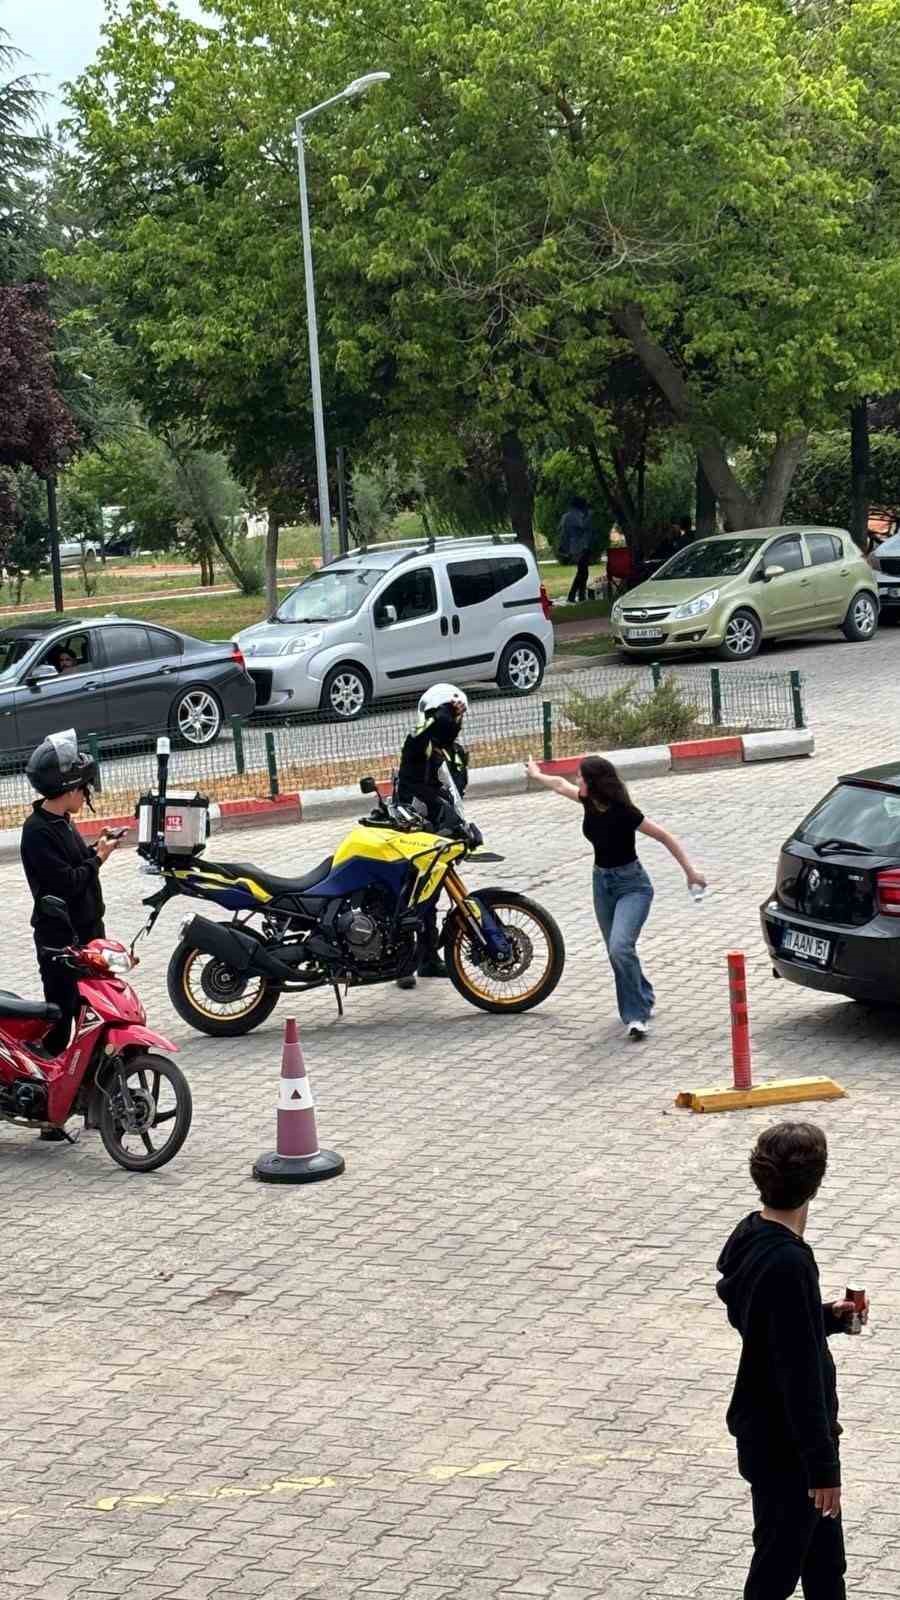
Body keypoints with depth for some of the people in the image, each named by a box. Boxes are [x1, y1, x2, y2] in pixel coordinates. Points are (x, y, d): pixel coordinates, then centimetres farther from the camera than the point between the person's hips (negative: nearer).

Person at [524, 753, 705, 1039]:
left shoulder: (623, 812, -24)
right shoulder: (590, 802, -5)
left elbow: (664, 836, -18)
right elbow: (561, 785, 16)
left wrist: (690, 871, -17)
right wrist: (536, 774, 34)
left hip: (631, 886, -7)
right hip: (602, 883, 7)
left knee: (620, 948, -24)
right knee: (618, 953, 13)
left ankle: (636, 1015, -15)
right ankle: (644, 1000, 34)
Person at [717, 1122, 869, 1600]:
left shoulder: (750, 1236, -1)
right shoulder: (787, 1265, -29)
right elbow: (799, 1375, -26)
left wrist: (828, 1317, 7)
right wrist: (821, 1466, -21)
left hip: (764, 1430, 9)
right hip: (786, 1450, -9)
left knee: (826, 1560, 21)